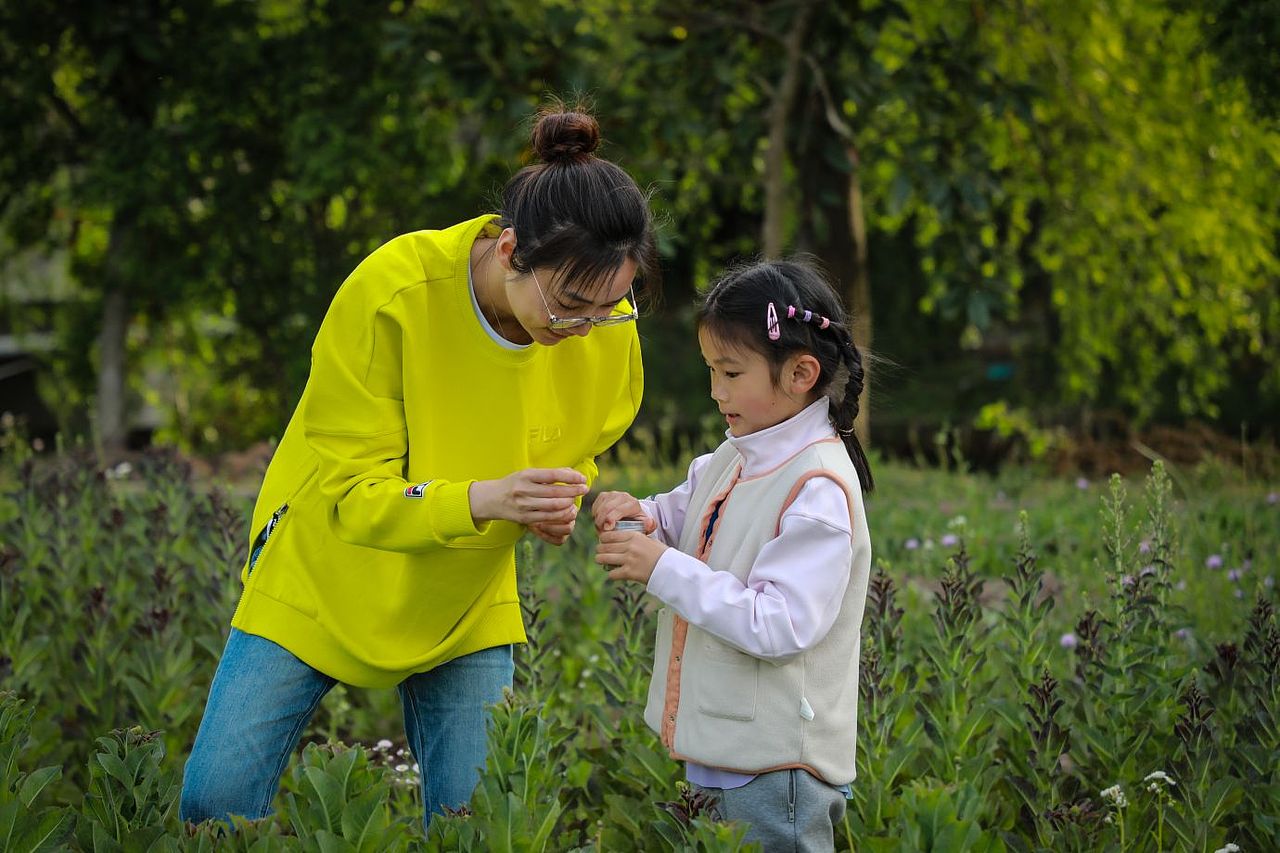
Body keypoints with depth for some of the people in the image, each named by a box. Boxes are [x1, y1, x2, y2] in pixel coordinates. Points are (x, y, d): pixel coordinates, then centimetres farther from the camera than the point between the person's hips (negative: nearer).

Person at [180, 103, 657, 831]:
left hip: (468, 601, 3)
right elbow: (350, 492, -24)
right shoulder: (393, 292, -28)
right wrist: (482, 500, -42)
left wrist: (562, 500, -18)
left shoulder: (607, 323, -16)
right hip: (326, 577, -3)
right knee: (219, 797, -5)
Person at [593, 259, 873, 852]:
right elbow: (691, 506, 25)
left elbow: (779, 624, -26)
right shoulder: (735, 457, 7)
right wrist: (646, 516, 1)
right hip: (719, 744, 9)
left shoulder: (818, 489, -20)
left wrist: (664, 568, -25)